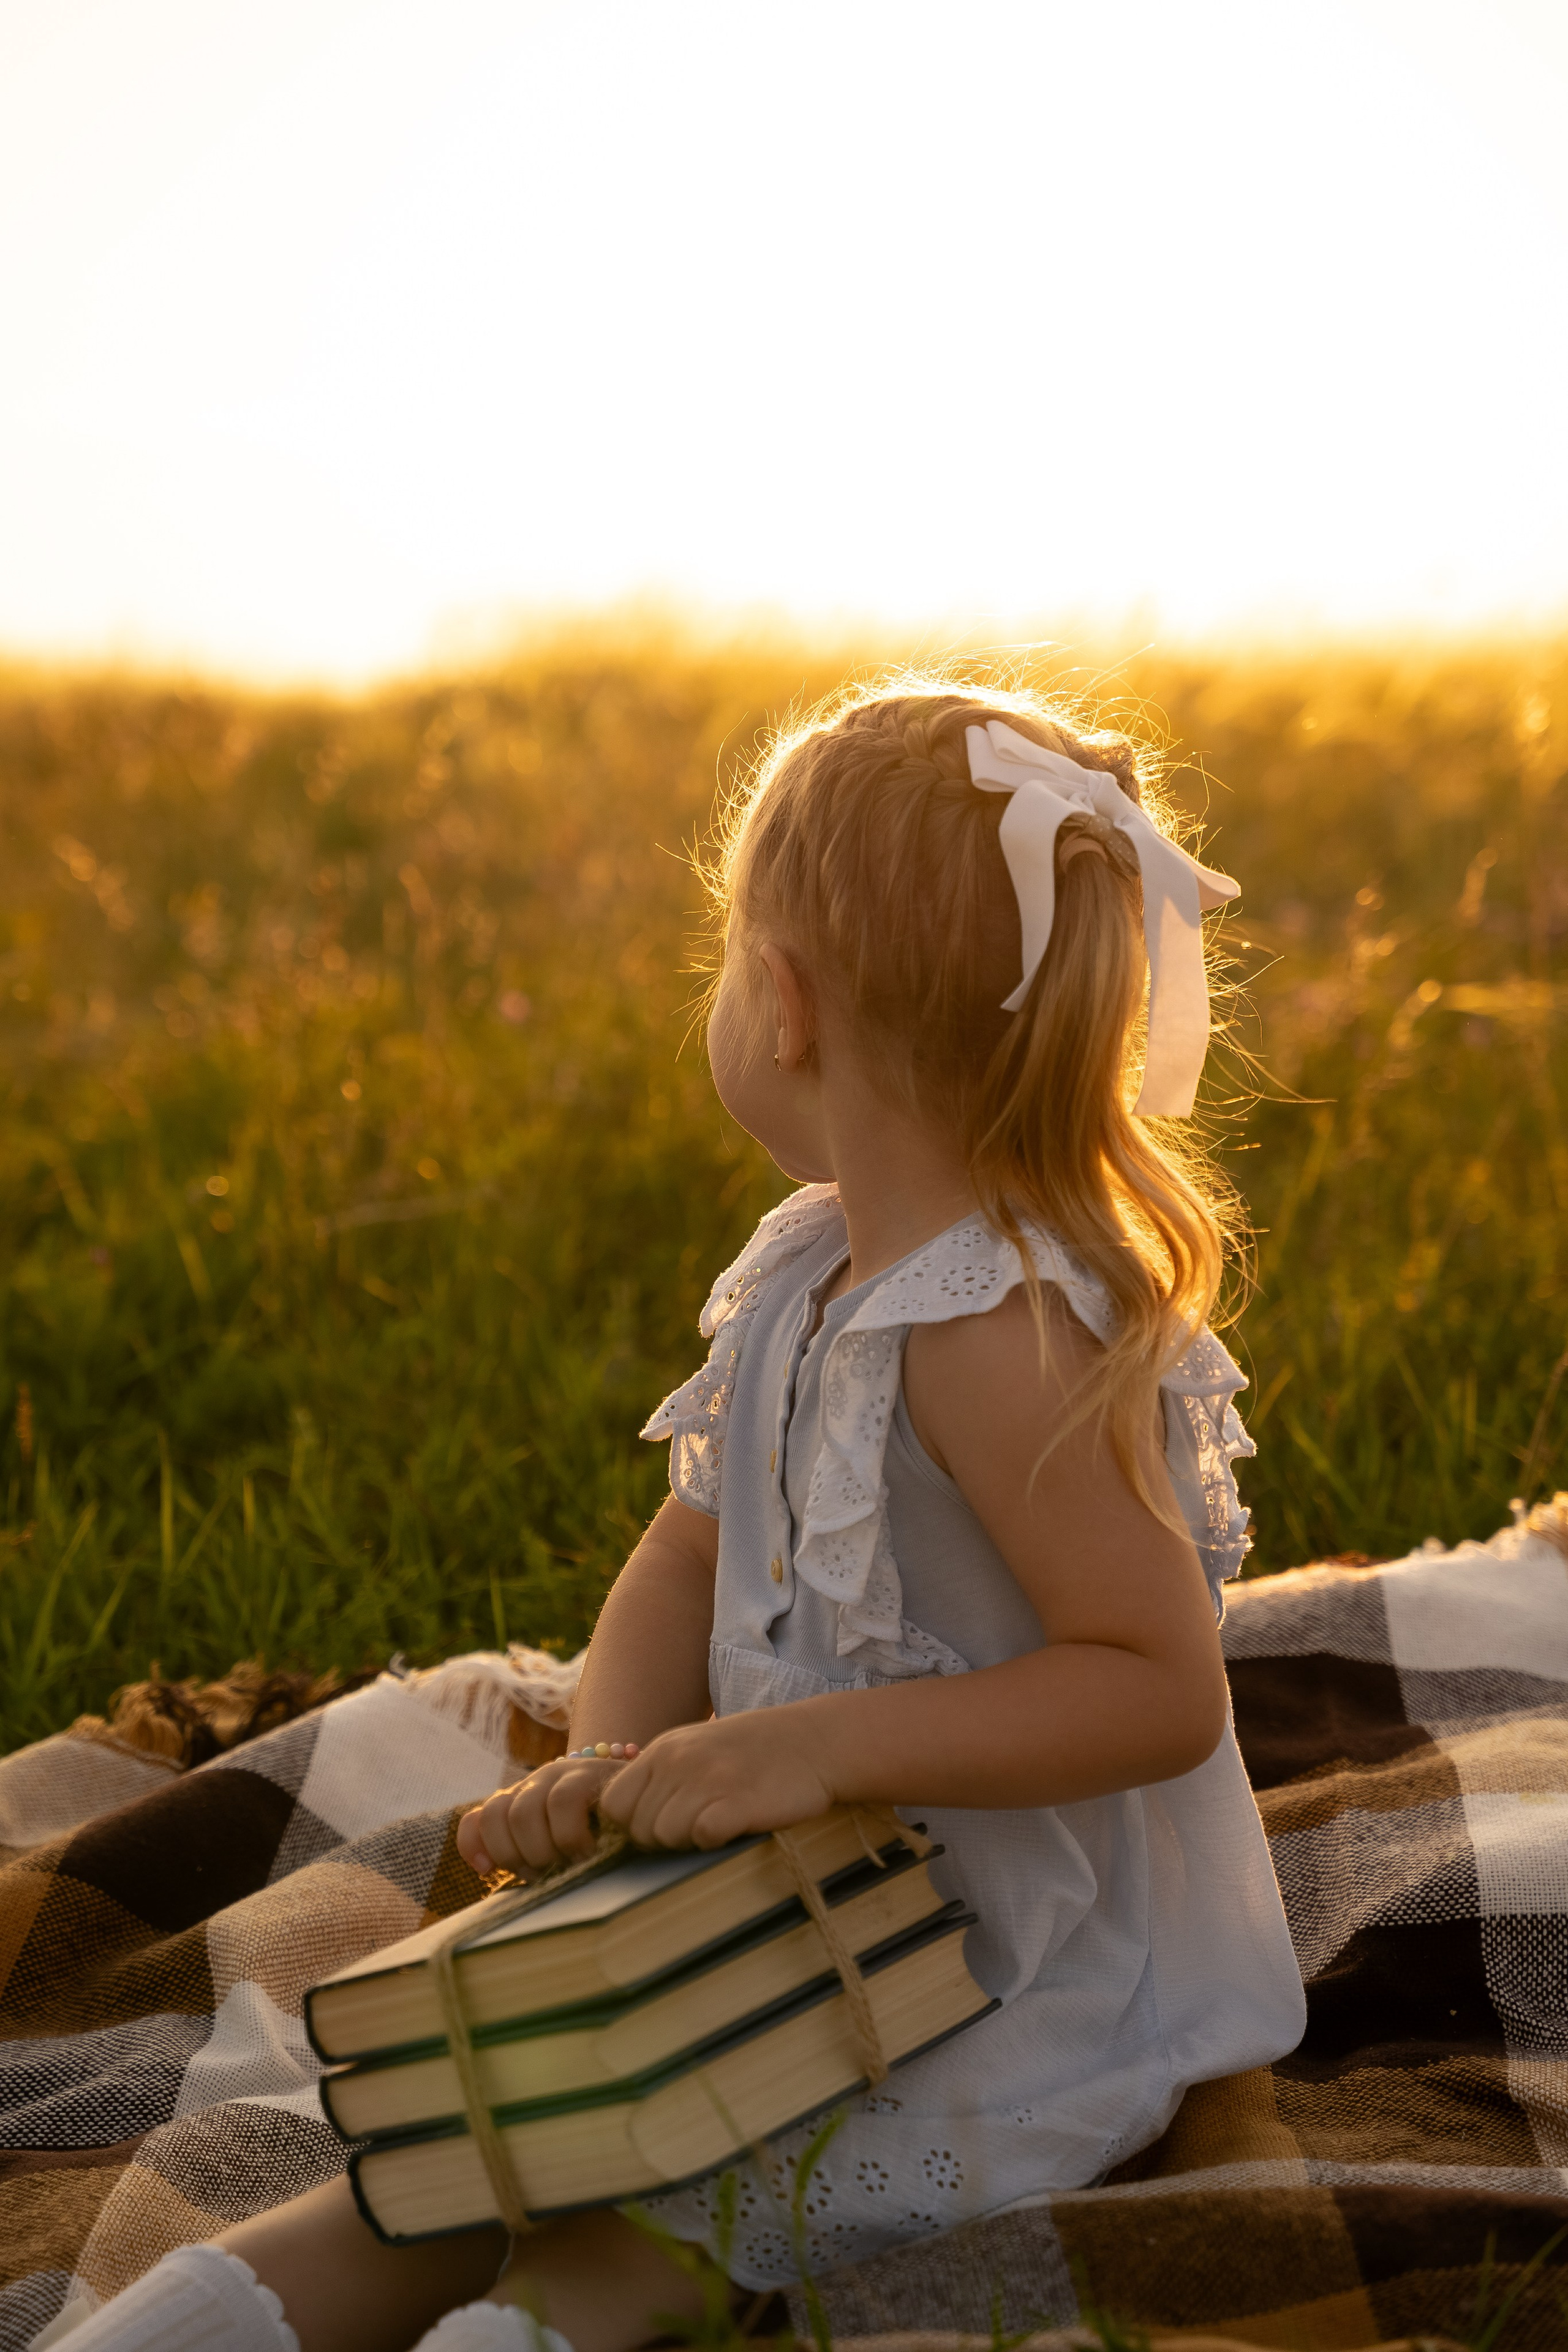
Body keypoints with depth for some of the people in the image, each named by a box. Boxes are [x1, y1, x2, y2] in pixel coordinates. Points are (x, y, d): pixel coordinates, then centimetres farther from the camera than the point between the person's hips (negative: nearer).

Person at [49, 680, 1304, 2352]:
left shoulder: (997, 1332, -27)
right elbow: (690, 1557, 6)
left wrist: (825, 1741, -32)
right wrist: (612, 1760, -15)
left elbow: (1163, 1688, -27)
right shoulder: (805, 1274, 2)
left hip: (1030, 2014, -7)